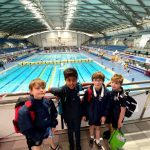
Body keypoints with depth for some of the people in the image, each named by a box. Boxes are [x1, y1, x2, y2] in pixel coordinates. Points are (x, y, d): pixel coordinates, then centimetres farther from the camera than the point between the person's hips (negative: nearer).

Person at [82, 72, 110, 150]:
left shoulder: (106, 92, -19)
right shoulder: (88, 91, -24)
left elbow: (107, 105, -7)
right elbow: (84, 104, -13)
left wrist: (104, 115, -5)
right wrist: (84, 114, -6)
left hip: (100, 114, 1)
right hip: (90, 113, 0)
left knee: (98, 127, 21)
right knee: (91, 126, 23)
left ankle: (97, 141, 48)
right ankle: (92, 137, 53)